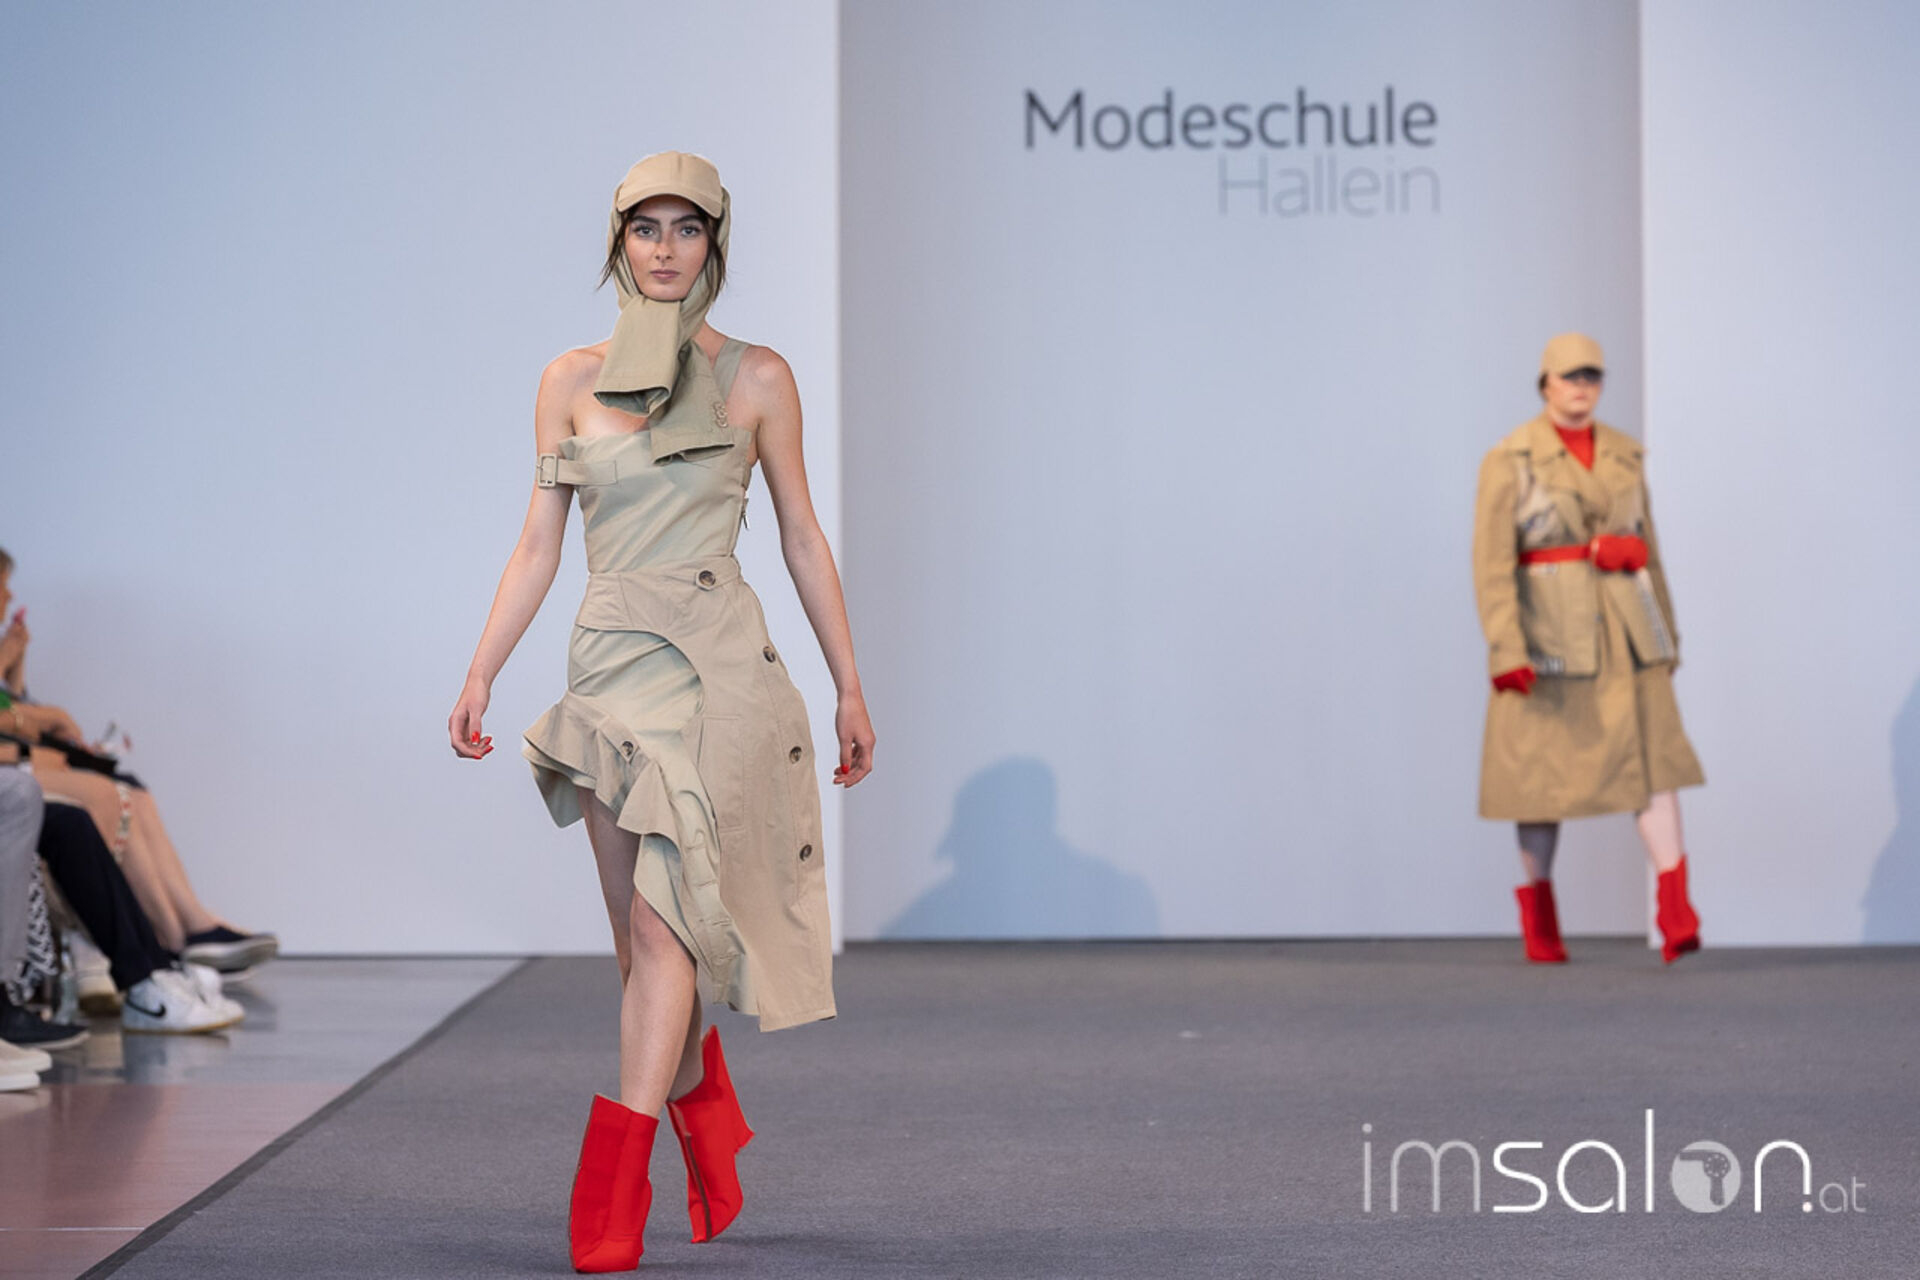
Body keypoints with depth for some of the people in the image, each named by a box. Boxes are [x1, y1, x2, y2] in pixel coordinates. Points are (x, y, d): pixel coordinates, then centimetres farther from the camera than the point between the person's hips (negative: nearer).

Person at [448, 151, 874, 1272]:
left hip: (718, 664, -3)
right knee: (644, 934, 7)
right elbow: (540, 546, 10)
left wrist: (852, 686, 6)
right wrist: (481, 676, 3)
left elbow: (803, 537, 7)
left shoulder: (756, 379, 3)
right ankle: (709, 1118, 33)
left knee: (662, 913, -14)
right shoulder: (572, 381, 9)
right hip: (612, 663, 3)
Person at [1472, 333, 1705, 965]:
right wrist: (1504, 648, -22)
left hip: (1623, 627, 4)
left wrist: (1666, 637, 15)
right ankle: (1539, 920, 19)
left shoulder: (1623, 455, 10)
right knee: (1544, 768, 4)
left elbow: (1646, 550, 16)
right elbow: (1491, 562, -13)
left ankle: (1677, 918, -16)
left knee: (1653, 753, -10)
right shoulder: (1509, 461, -6)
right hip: (1547, 629, -4)